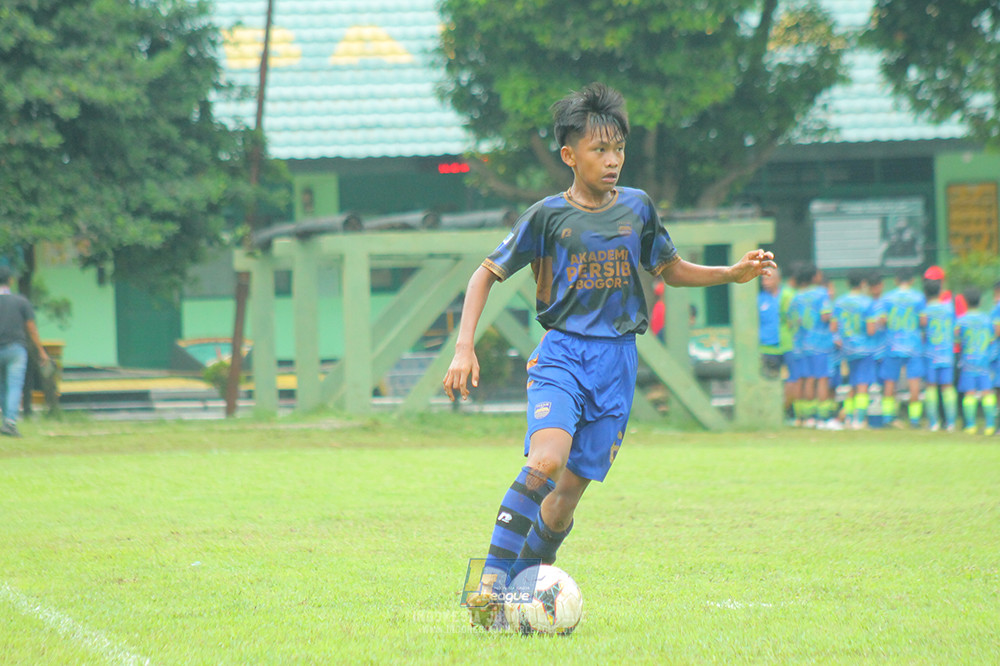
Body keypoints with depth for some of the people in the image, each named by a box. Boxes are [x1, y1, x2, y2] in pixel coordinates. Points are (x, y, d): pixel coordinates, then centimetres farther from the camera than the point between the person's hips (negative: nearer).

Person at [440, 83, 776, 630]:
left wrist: (732, 274, 9)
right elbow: (487, 275, 6)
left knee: (571, 489, 0)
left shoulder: (637, 208, 10)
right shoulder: (547, 216, 0)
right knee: (546, 460, -27)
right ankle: (492, 579, -25)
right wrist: (464, 348, -5)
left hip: (616, 361, 3)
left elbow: (670, 270, 24)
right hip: (560, 353, -3)